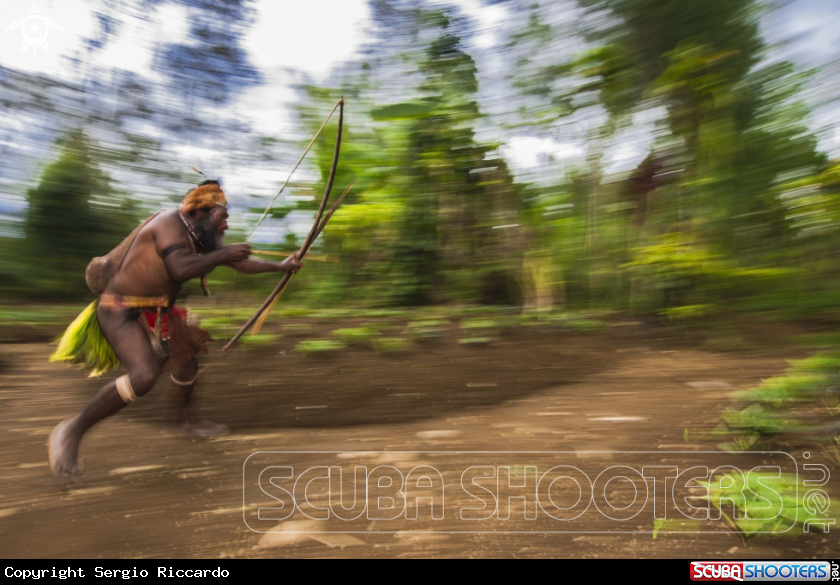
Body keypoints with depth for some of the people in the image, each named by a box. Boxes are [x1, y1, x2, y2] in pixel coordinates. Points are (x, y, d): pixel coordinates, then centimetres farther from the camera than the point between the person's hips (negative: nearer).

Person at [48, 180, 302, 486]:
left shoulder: (199, 239, 10)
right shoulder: (170, 222, -16)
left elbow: (241, 263, 17)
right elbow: (180, 269, -33)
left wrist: (281, 266, 19)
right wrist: (224, 254, -23)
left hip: (154, 313, 10)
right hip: (121, 311, -10)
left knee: (187, 358, 21)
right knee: (143, 375, -27)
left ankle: (183, 418, 42)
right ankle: (72, 431, -8)